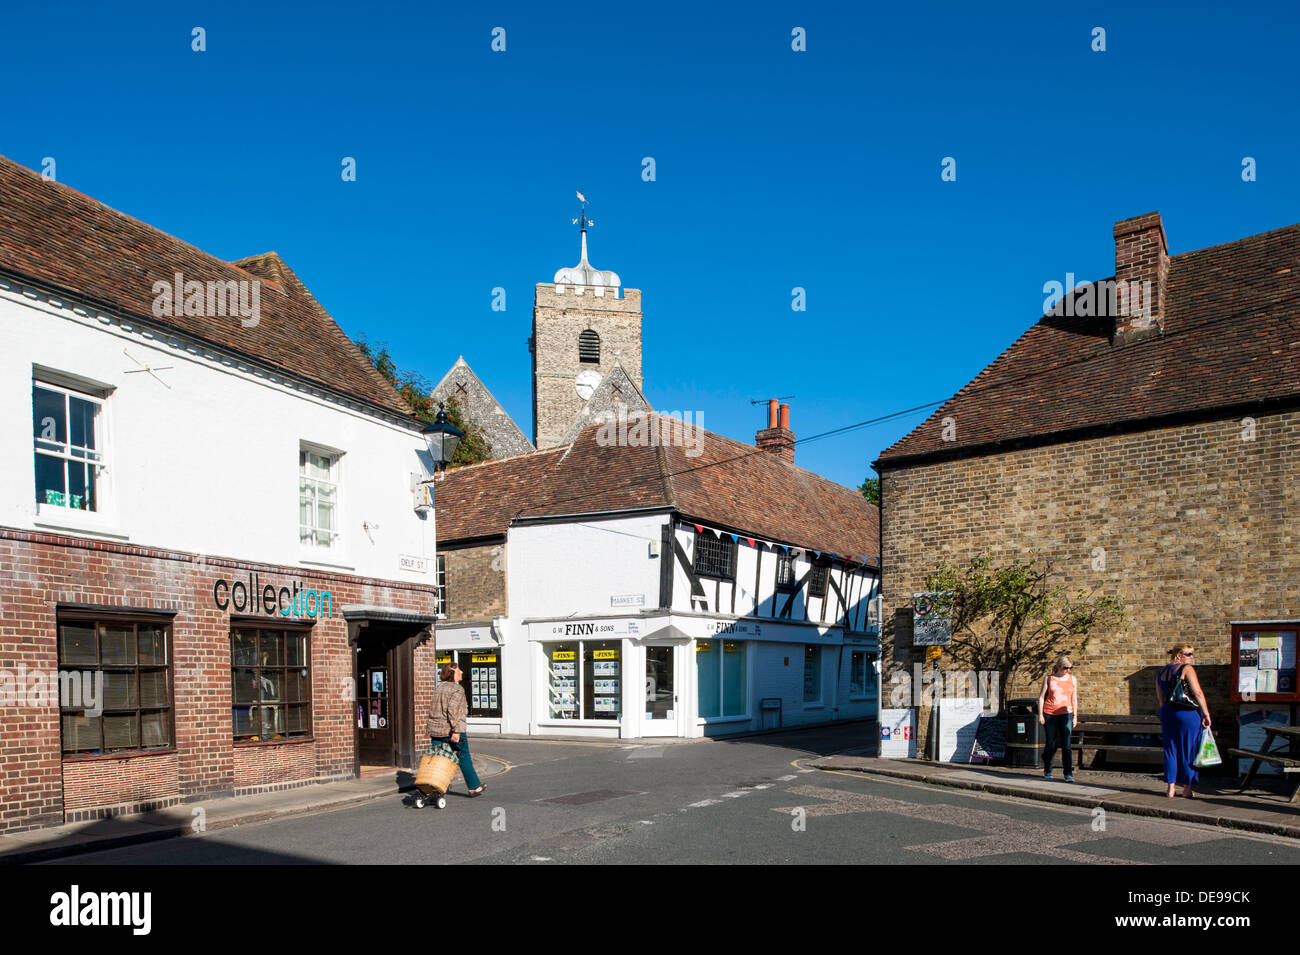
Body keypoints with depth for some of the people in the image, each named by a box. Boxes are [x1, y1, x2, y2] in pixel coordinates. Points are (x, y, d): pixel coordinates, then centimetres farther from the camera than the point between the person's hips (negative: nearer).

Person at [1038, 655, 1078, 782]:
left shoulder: (1072, 679, 8)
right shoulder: (1049, 678, 4)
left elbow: (1074, 699, 12)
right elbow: (1041, 696, 5)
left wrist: (1075, 717, 7)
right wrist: (1040, 714, -1)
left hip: (1066, 714, 1)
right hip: (1050, 714, -1)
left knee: (1066, 745, -10)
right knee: (1051, 745, 3)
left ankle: (1068, 774, -6)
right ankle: (1047, 771, 22)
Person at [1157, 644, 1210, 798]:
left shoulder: (1161, 673, 12)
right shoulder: (1187, 669, -8)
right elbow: (1198, 693, -14)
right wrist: (1206, 714, -9)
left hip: (1167, 713, 5)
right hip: (1188, 713, -5)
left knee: (1170, 750, 10)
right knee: (1188, 751, 5)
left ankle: (1171, 788, 9)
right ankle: (1187, 789, 11)